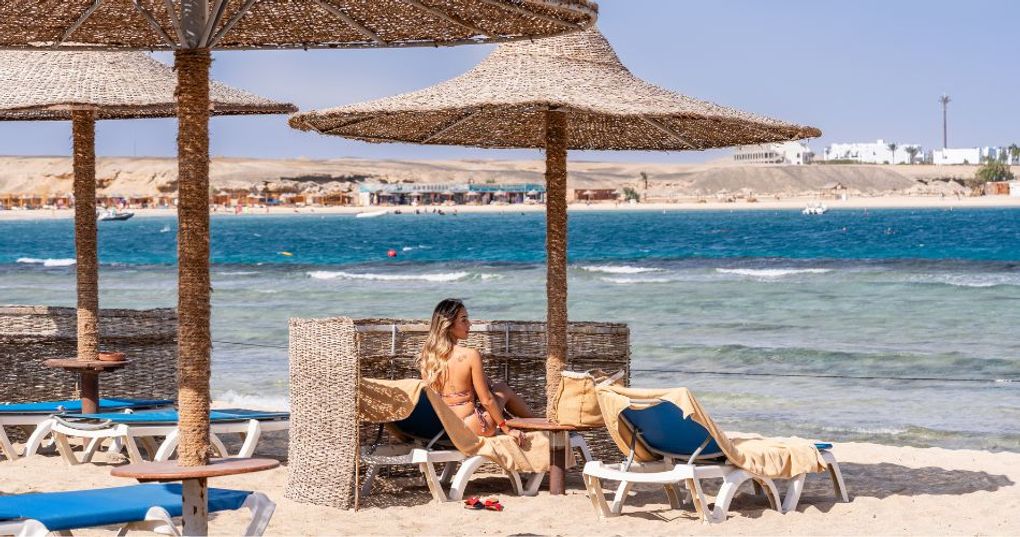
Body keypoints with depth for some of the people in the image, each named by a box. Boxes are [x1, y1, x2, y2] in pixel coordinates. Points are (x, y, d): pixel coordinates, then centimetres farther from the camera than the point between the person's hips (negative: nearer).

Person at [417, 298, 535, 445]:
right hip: (472, 426, -6)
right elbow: (486, 400, -15)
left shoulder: (426, 356, -4)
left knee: (488, 383, 27)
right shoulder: (470, 355, -21)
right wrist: (507, 429, -2)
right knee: (503, 389, 23)